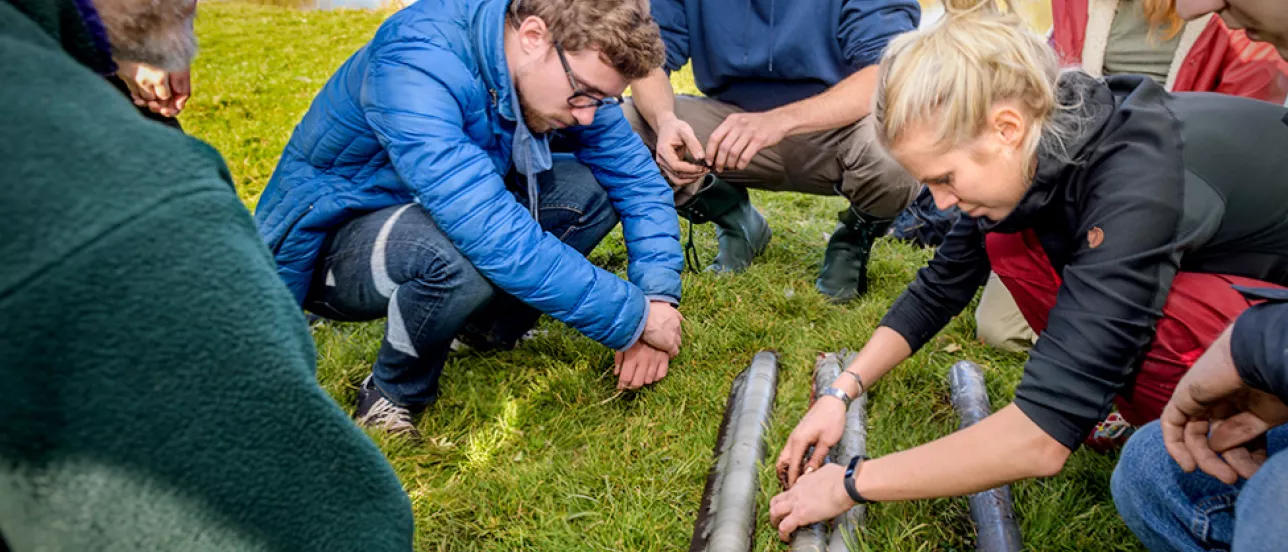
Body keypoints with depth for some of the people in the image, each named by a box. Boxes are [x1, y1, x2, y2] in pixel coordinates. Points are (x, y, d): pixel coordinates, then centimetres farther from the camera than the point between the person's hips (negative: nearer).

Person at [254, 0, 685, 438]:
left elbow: (641, 179, -8)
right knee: (466, 255, -39)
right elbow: (495, 236, -43)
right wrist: (634, 318, -35)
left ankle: (489, 330, 5)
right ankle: (391, 399, -10)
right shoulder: (414, 67, -35)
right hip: (325, 244, -6)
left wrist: (658, 300, -21)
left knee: (594, 186, -10)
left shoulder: (572, 70, -13)